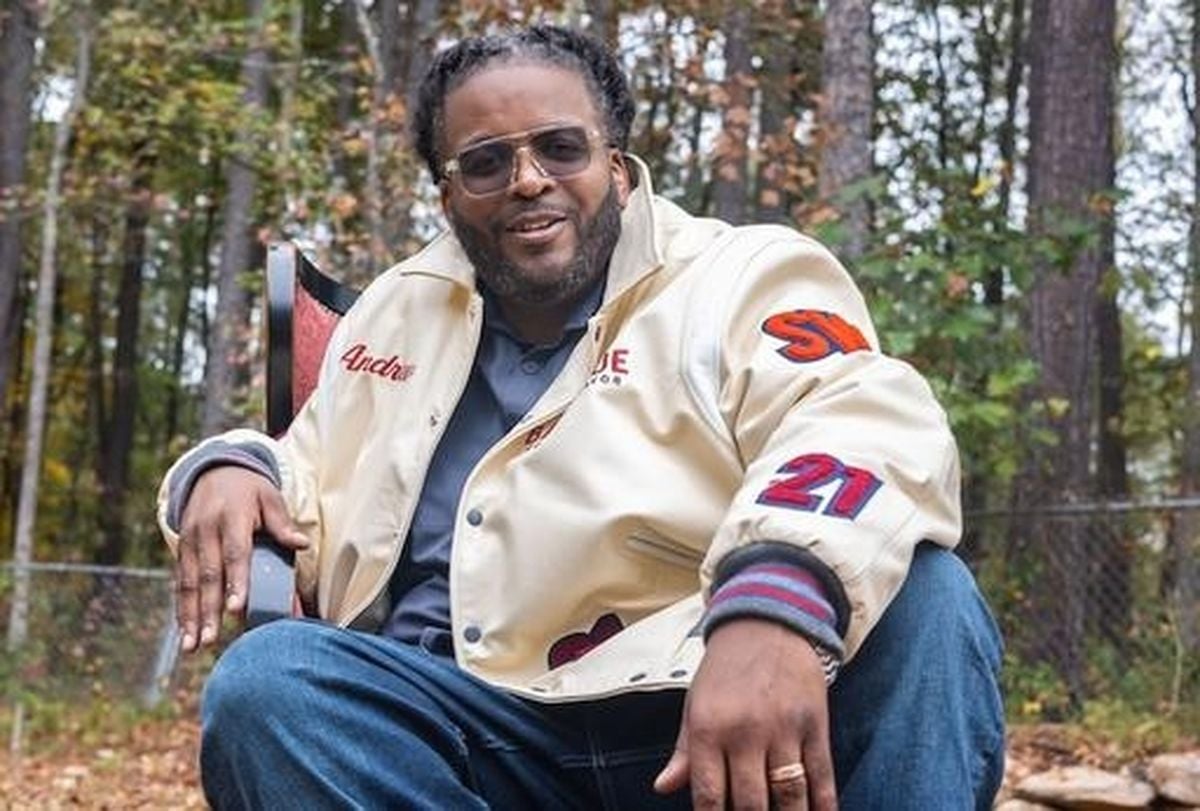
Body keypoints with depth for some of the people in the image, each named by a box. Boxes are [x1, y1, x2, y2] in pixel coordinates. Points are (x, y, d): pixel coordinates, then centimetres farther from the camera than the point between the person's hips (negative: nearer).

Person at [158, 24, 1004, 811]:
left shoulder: (742, 275, 4)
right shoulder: (397, 310, 21)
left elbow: (867, 422, -16)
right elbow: (310, 480, 31)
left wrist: (776, 605, -38)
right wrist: (230, 470, 4)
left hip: (704, 714, -3)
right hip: (480, 734, 4)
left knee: (918, 600, -30)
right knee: (263, 681, -24)